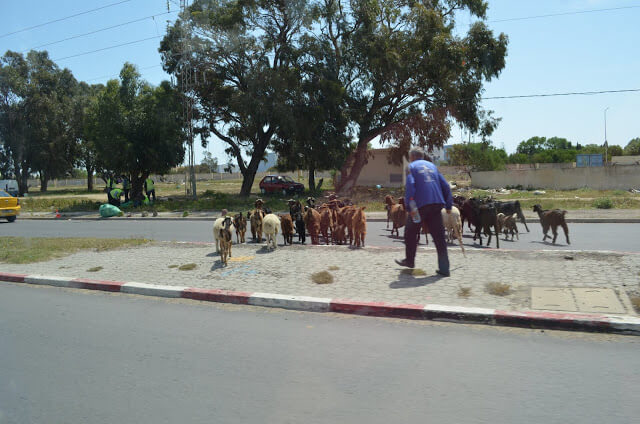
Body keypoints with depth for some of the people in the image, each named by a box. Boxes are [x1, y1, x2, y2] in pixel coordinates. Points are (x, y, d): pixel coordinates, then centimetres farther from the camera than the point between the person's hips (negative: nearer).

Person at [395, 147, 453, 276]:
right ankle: (444, 268, 2)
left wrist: (408, 206, -12)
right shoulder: (432, 166, 21)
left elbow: (410, 186, -11)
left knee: (411, 233, 15)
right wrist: (448, 205, 18)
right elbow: (445, 186, 16)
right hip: (436, 204, 4)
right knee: (439, 236, 4)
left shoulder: (411, 167, 6)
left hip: (420, 204, -4)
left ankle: (409, 260, 26)